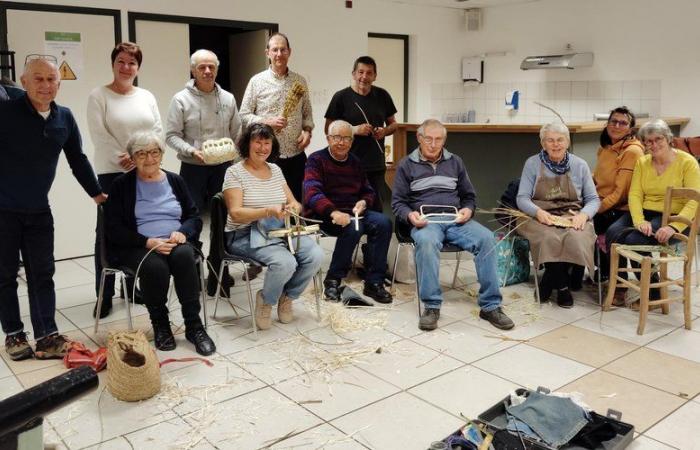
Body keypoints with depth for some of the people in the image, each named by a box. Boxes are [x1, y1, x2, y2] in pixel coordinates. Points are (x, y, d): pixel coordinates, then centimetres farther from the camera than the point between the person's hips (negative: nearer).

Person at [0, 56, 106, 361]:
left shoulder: (65, 118, 2)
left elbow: (77, 160, 11)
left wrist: (96, 193, 14)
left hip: (39, 210, 4)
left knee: (42, 274, 6)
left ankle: (47, 337, 12)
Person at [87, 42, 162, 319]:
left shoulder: (147, 97, 12)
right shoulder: (99, 96, 0)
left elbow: (158, 131, 5)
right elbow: (99, 135, -9)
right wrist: (123, 159, -15)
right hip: (111, 173, -4)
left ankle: (132, 286, 21)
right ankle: (104, 295, 4)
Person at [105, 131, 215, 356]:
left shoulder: (175, 181, 15)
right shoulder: (122, 185, 5)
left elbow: (195, 217, 14)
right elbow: (113, 229, -2)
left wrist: (182, 232, -9)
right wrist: (148, 242, -17)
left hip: (175, 243, 2)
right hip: (137, 247, -2)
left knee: (183, 255, -34)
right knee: (155, 266, -35)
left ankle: (194, 326, -24)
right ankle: (160, 325, -9)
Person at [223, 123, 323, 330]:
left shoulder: (275, 170, 13)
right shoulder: (235, 172, -5)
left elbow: (293, 203, 13)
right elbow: (236, 213, -14)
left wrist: (294, 207, -13)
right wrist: (269, 211, -28)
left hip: (279, 231, 6)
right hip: (245, 235, -6)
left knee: (315, 255, -19)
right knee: (285, 262, -32)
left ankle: (286, 297, 7)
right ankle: (265, 300, 1)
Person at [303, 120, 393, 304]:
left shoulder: (355, 162, 18)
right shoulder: (316, 160, -2)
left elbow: (369, 191, 23)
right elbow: (312, 193, -17)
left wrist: (363, 202, -3)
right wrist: (333, 212, -34)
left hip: (353, 212, 6)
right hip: (323, 215, -6)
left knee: (383, 222, -20)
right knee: (352, 227, -35)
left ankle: (373, 282, -15)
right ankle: (333, 280, -17)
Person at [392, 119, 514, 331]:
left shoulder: (455, 162, 19)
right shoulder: (407, 165, 11)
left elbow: (469, 196, 23)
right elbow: (397, 202, 8)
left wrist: (468, 210, -1)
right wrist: (410, 215, -14)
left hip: (455, 221, 3)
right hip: (425, 222, -3)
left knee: (486, 238, -27)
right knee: (427, 241, -39)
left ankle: (490, 306, -21)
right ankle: (431, 306, -29)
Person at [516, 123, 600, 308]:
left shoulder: (579, 165, 10)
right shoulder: (532, 163, 6)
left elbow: (593, 199, 10)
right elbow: (522, 198, 1)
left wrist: (584, 214, -12)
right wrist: (538, 212, -19)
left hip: (572, 217, 2)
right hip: (539, 217, -1)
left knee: (576, 239, -34)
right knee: (550, 238, -36)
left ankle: (548, 283, -13)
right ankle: (562, 286, -14)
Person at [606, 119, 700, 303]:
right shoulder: (642, 162, 9)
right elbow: (635, 195, -1)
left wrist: (674, 227, -28)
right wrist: (639, 221, -20)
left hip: (674, 217, -4)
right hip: (645, 213, 5)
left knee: (635, 239, -30)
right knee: (612, 233, -25)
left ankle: (653, 294, -10)